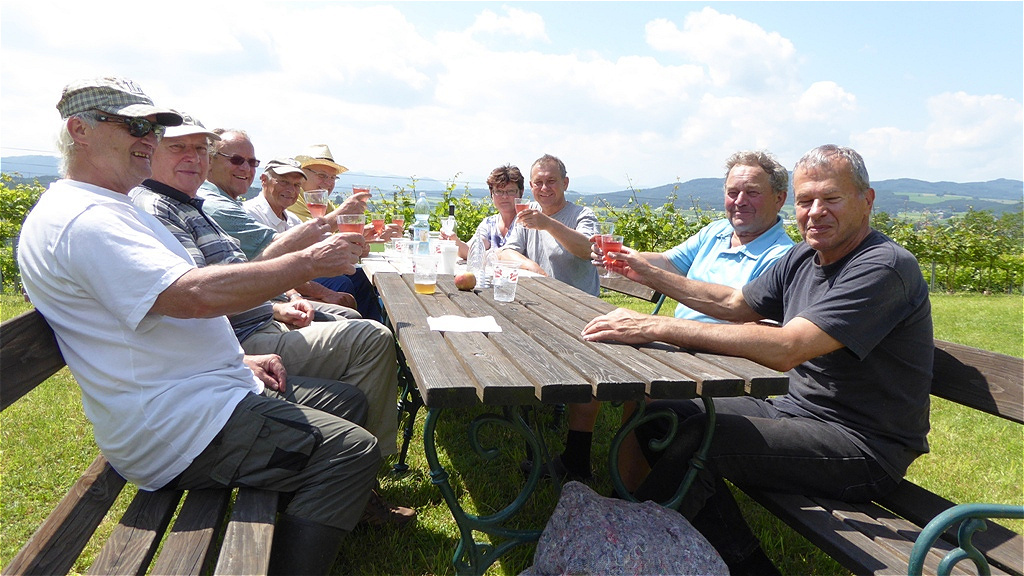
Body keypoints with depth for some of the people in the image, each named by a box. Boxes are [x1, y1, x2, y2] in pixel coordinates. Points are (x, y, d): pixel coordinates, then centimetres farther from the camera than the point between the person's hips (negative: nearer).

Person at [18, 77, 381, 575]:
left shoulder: (108, 211, 19)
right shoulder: (81, 218, -17)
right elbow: (195, 295, -30)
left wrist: (238, 360, 11)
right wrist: (310, 261, -22)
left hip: (203, 393, 11)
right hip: (173, 428, -11)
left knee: (347, 402, 15)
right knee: (352, 452, -18)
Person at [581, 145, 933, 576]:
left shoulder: (883, 267, -21)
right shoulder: (804, 257, 6)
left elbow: (785, 349, -33)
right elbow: (735, 304, 18)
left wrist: (655, 326, -35)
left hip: (865, 447, -9)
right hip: (796, 410, 9)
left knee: (698, 439, -28)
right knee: (659, 417, 4)